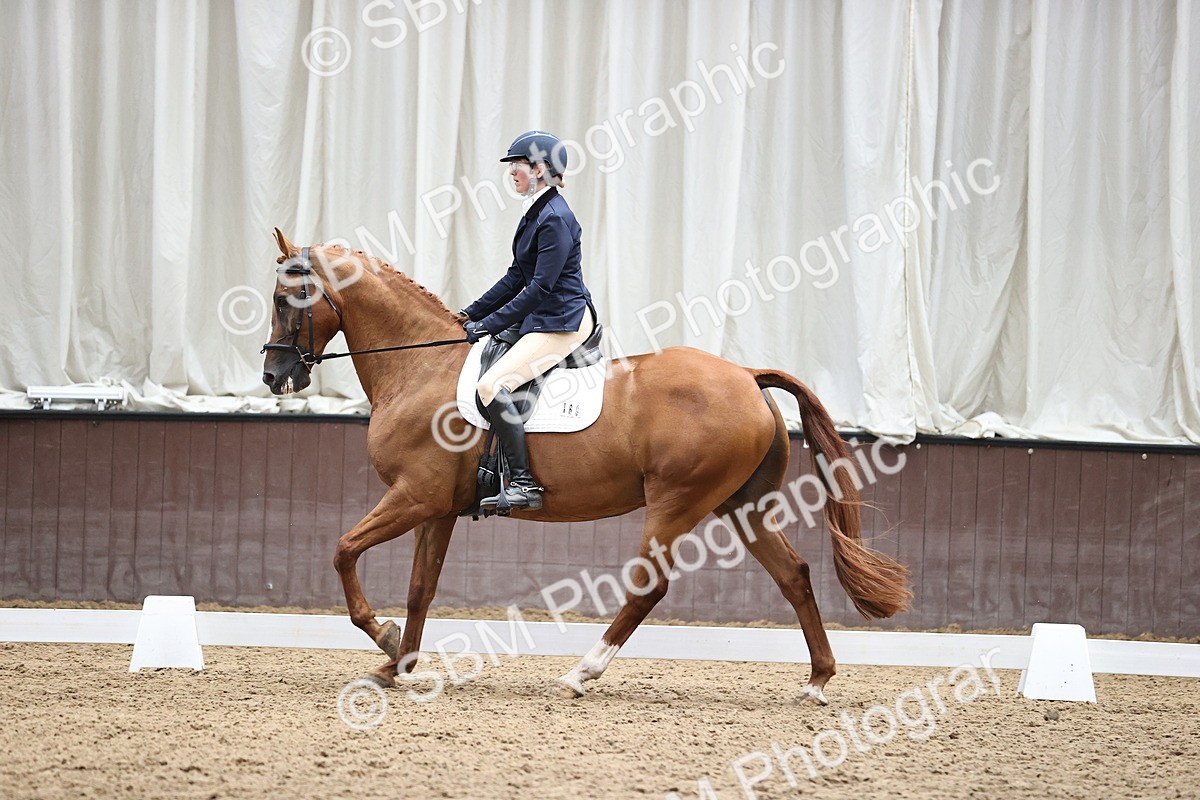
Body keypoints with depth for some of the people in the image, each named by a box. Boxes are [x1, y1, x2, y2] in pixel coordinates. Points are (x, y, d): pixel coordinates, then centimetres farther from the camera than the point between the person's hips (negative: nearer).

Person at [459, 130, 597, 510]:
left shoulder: (555, 219, -17)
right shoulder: (535, 214, 14)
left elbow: (540, 287, -21)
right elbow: (517, 278, 19)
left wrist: (490, 324, -18)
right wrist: (470, 315, 13)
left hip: (563, 322, -11)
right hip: (542, 319, 11)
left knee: (492, 386, -24)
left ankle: (524, 484, -24)